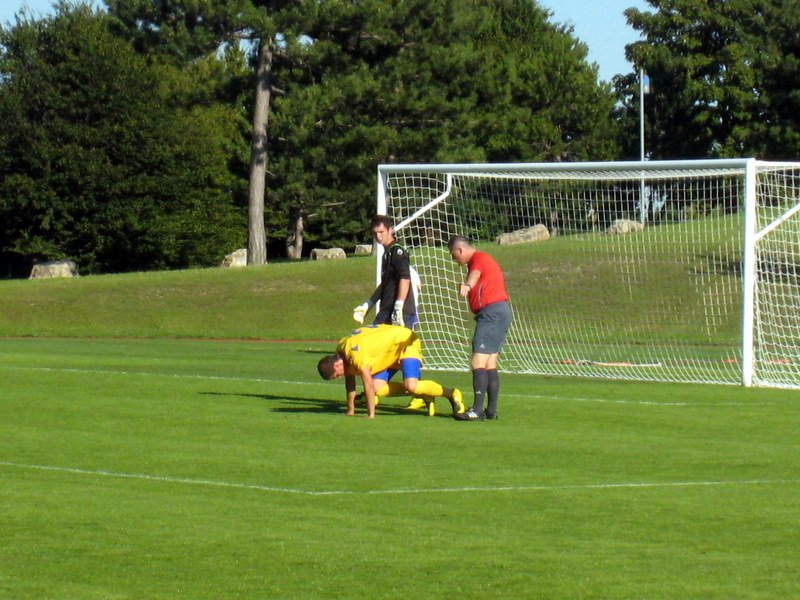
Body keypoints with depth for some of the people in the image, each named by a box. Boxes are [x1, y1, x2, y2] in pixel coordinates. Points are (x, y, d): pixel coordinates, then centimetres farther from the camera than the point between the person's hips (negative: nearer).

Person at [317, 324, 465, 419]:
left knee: (410, 386, -29)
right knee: (378, 388, -7)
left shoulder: (355, 353, -33)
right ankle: (423, 395, 9)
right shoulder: (341, 349, -5)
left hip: (406, 343, -10)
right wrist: (351, 410, 9)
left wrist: (371, 415, -29)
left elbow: (368, 385, -33)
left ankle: (452, 394, -8)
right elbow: (350, 380, 8)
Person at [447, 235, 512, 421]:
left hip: (492, 313, -11)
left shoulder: (479, 259, -10)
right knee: (490, 364, 13)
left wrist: (467, 285, -52)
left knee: (478, 362, -15)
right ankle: (491, 410, 14)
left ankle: (477, 410, -21)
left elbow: (475, 274, -33)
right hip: (501, 311, 11)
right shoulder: (477, 261, 23)